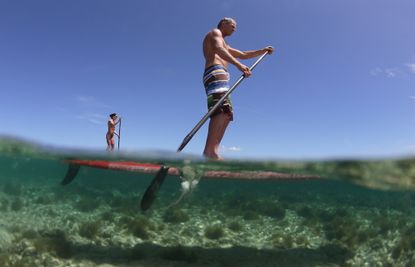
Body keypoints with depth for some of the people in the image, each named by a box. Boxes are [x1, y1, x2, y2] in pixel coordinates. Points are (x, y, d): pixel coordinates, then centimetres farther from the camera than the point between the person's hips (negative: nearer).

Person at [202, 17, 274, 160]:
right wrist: (238, 65, -25)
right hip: (216, 72, -10)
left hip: (220, 76, 10)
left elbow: (243, 55, 44)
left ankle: (209, 152, -19)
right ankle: (210, 151, -43)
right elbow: (218, 49, -11)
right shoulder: (215, 32, 12)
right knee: (222, 109, -28)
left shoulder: (225, 45, 41)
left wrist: (263, 50, 35)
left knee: (226, 113, -5)